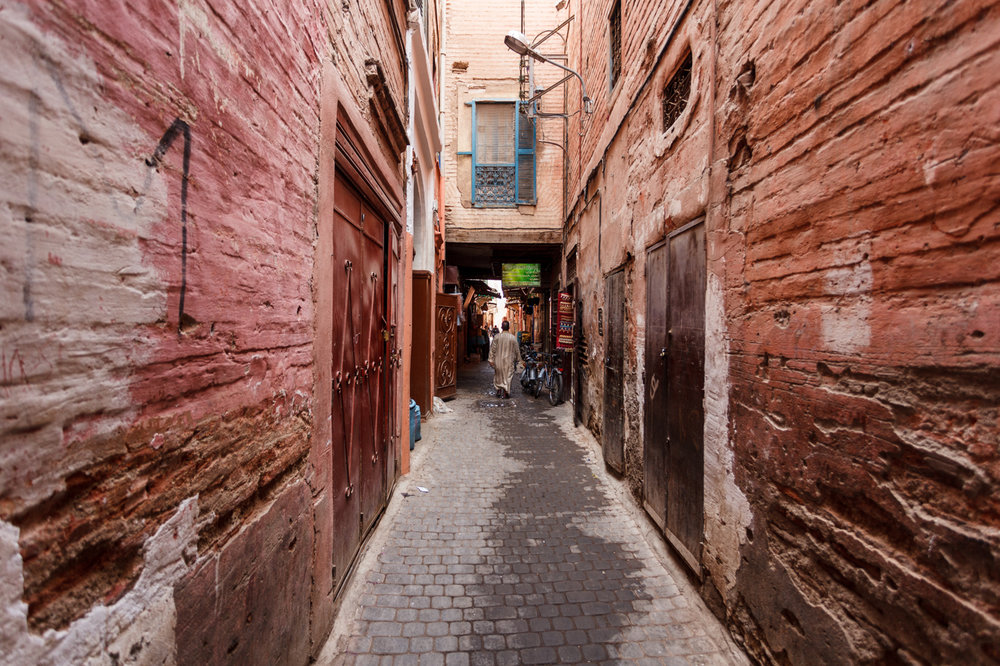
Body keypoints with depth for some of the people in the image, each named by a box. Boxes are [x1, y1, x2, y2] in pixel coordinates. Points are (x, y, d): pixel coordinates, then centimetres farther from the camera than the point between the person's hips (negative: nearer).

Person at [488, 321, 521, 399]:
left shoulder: (496, 337, -5)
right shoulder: (513, 338, -6)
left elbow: (492, 349, -4)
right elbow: (517, 350, 2)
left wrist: (491, 360, 1)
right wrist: (517, 360, 14)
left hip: (498, 361, 1)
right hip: (509, 361, -1)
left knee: (498, 376, 16)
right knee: (508, 377, 6)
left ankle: (498, 390, 17)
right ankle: (505, 393, 4)